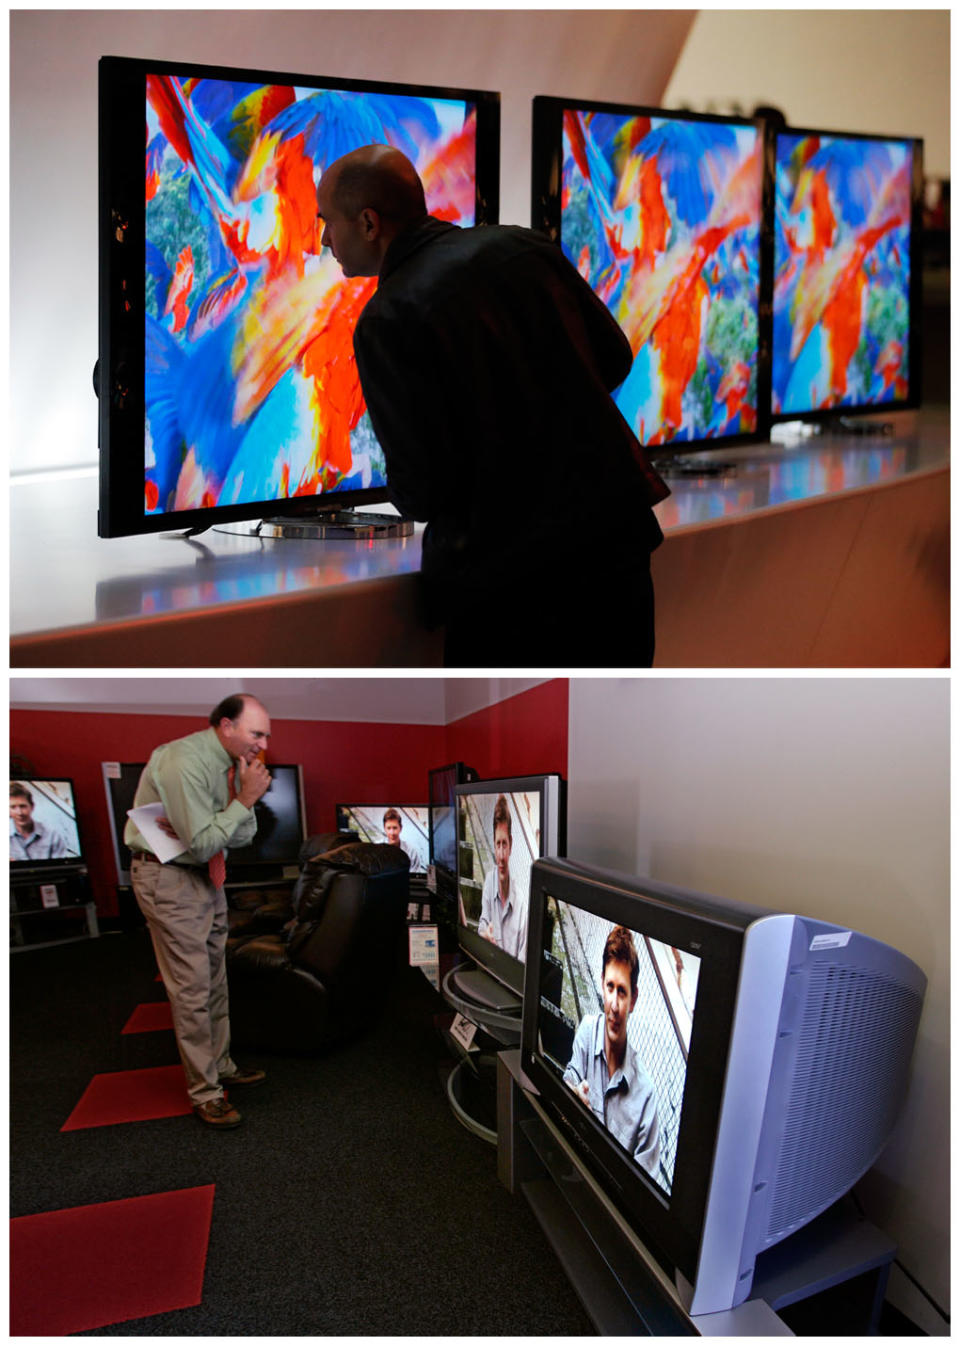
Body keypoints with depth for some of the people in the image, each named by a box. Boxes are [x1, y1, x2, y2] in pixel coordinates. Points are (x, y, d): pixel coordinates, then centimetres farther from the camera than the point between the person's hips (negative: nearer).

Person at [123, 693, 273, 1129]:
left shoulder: (232, 763, 0)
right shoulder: (184, 763, -25)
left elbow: (243, 836, 1)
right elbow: (202, 845, -26)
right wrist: (245, 799, -23)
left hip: (207, 875, 8)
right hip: (168, 877, -8)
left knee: (215, 977, 16)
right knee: (191, 987, -3)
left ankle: (220, 1067, 32)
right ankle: (204, 1092, 9)